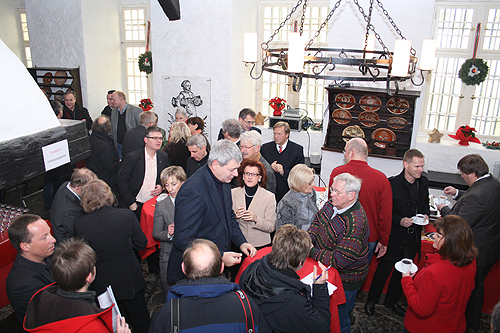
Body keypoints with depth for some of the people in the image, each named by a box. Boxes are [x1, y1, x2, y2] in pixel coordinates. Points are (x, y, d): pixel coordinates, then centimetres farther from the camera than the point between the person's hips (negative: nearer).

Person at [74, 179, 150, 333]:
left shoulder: (79, 224, -21)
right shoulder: (127, 215, -21)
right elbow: (141, 244, -9)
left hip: (102, 284, 0)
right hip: (130, 279, 0)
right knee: (139, 316, 24)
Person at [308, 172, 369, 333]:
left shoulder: (355, 225, -36)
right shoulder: (333, 203, -10)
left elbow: (340, 260, -33)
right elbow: (318, 219, 7)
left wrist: (311, 251, -25)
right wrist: (309, 238, -11)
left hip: (345, 280, -8)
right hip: (328, 271, 8)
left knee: (338, 318, 15)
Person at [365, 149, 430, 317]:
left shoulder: (423, 182, 1)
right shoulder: (392, 184, -17)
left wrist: (425, 215, -4)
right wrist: (399, 221, -25)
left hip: (413, 236, 6)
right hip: (394, 236, -5)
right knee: (384, 270, 7)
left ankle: (392, 300, 39)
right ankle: (371, 300, 28)